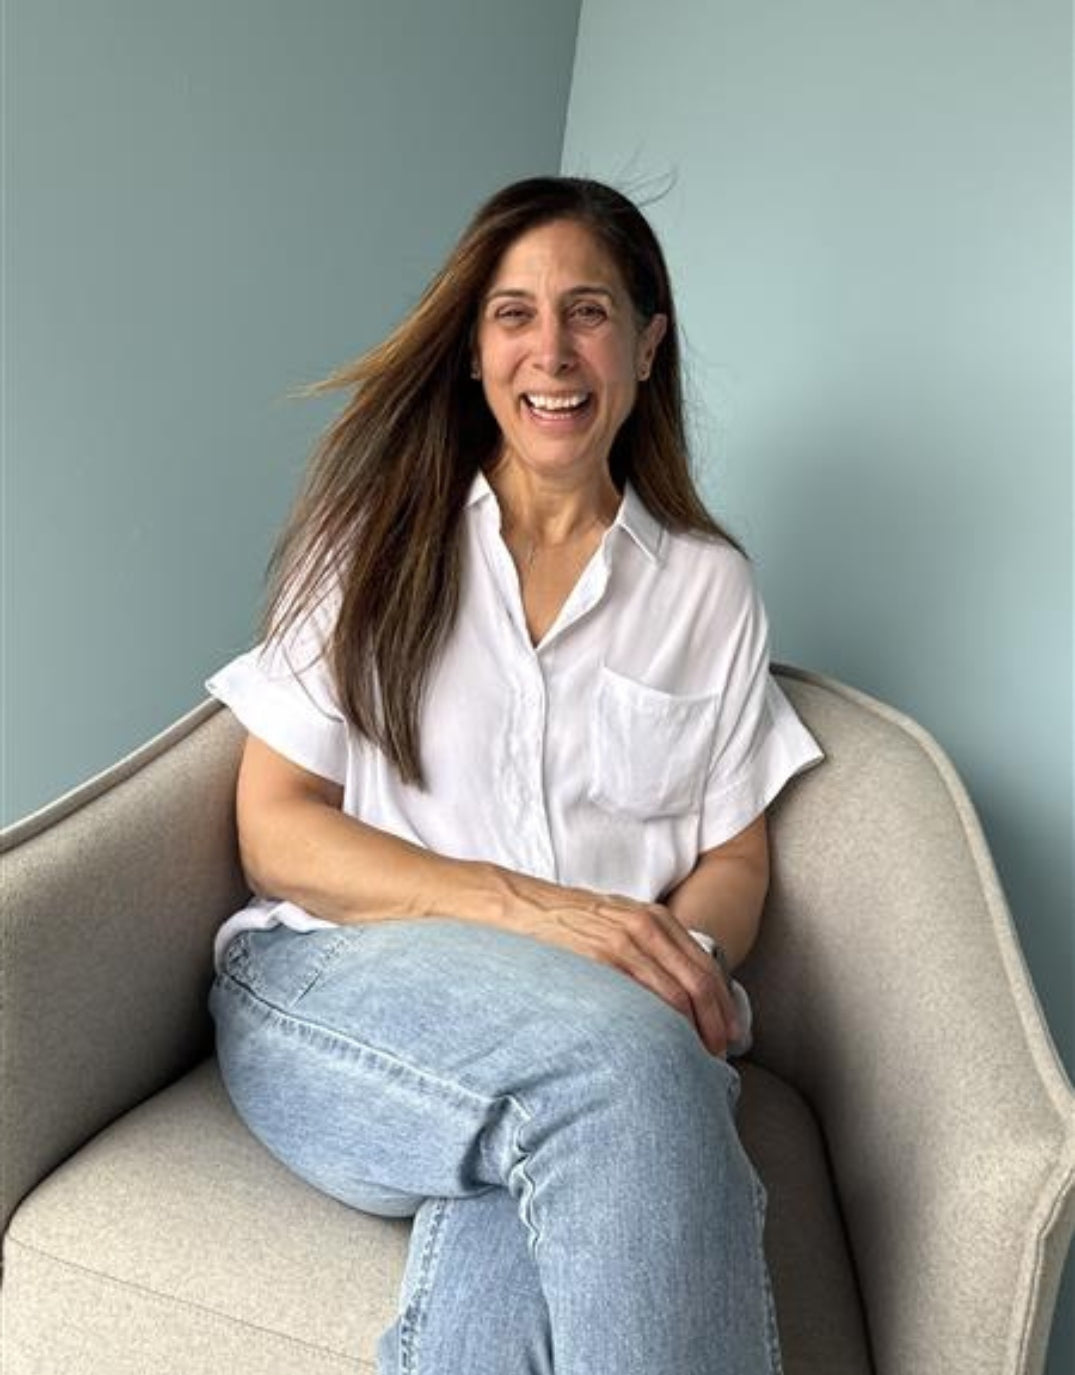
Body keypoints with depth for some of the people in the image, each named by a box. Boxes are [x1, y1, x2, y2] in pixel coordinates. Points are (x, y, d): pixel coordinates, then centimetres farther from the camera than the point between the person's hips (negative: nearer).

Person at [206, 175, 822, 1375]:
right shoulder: (375, 538, 8)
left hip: (621, 1029, 1)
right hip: (339, 984, 0)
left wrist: (689, 950, -12)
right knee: (618, 1058, -35)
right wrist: (523, 905, -15)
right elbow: (275, 833, 1)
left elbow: (735, 858, 14)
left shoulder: (708, 586, 13)